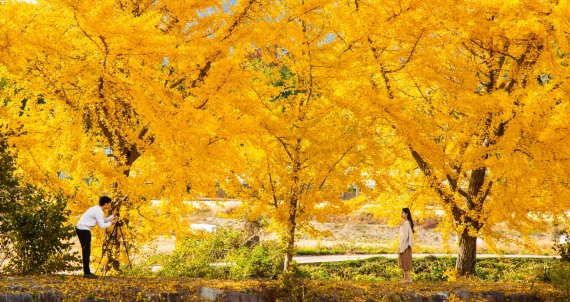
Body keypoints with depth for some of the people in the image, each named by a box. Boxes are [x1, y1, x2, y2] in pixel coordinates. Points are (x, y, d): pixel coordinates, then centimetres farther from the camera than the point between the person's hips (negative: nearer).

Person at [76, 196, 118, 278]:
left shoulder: (98, 209, 13)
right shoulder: (98, 211, -16)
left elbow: (103, 220, 18)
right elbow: (102, 225, -17)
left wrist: (113, 216, 11)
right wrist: (111, 223, -3)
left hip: (80, 228, 10)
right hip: (84, 230, -10)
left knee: (86, 250, 13)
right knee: (86, 251, -7)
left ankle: (87, 271, 18)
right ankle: (87, 273, -5)